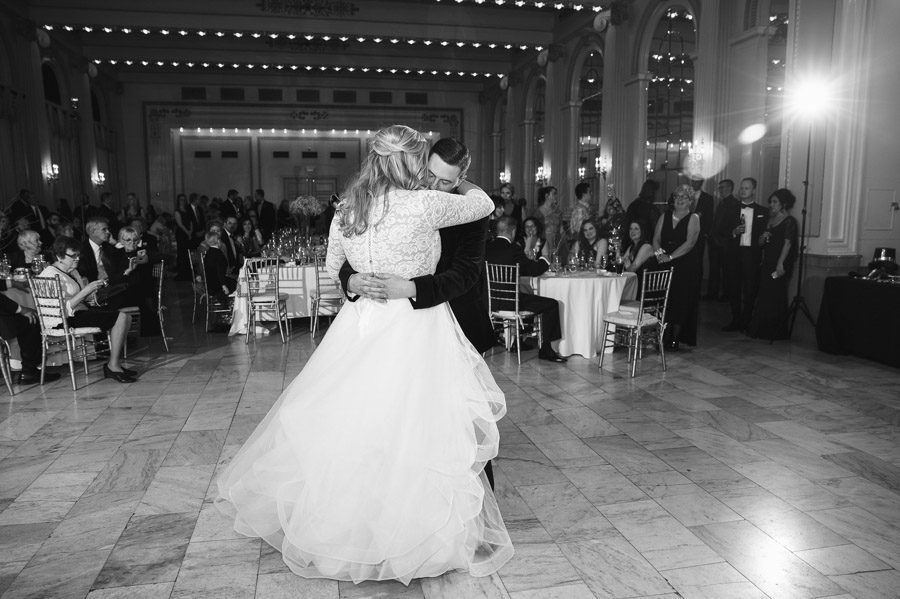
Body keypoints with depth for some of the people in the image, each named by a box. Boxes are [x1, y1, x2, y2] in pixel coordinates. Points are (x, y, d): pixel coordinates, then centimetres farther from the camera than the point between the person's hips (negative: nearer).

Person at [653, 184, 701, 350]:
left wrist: (670, 257, -21)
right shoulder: (665, 216, 11)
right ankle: (664, 336, 7)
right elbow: (656, 239, 5)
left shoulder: (693, 218, -1)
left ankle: (675, 339, 5)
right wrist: (659, 252, -16)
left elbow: (690, 243, -13)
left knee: (681, 301, -2)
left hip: (686, 266, -3)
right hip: (665, 266, 3)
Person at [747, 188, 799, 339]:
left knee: (775, 296, -3)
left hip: (781, 264, -7)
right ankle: (762, 328, 13)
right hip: (767, 263, 7)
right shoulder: (770, 220, 17)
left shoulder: (789, 221, -6)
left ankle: (776, 331, 7)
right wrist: (763, 238, -4)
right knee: (764, 295, 6)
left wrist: (780, 264, -22)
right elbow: (761, 243, 20)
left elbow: (787, 243, -15)